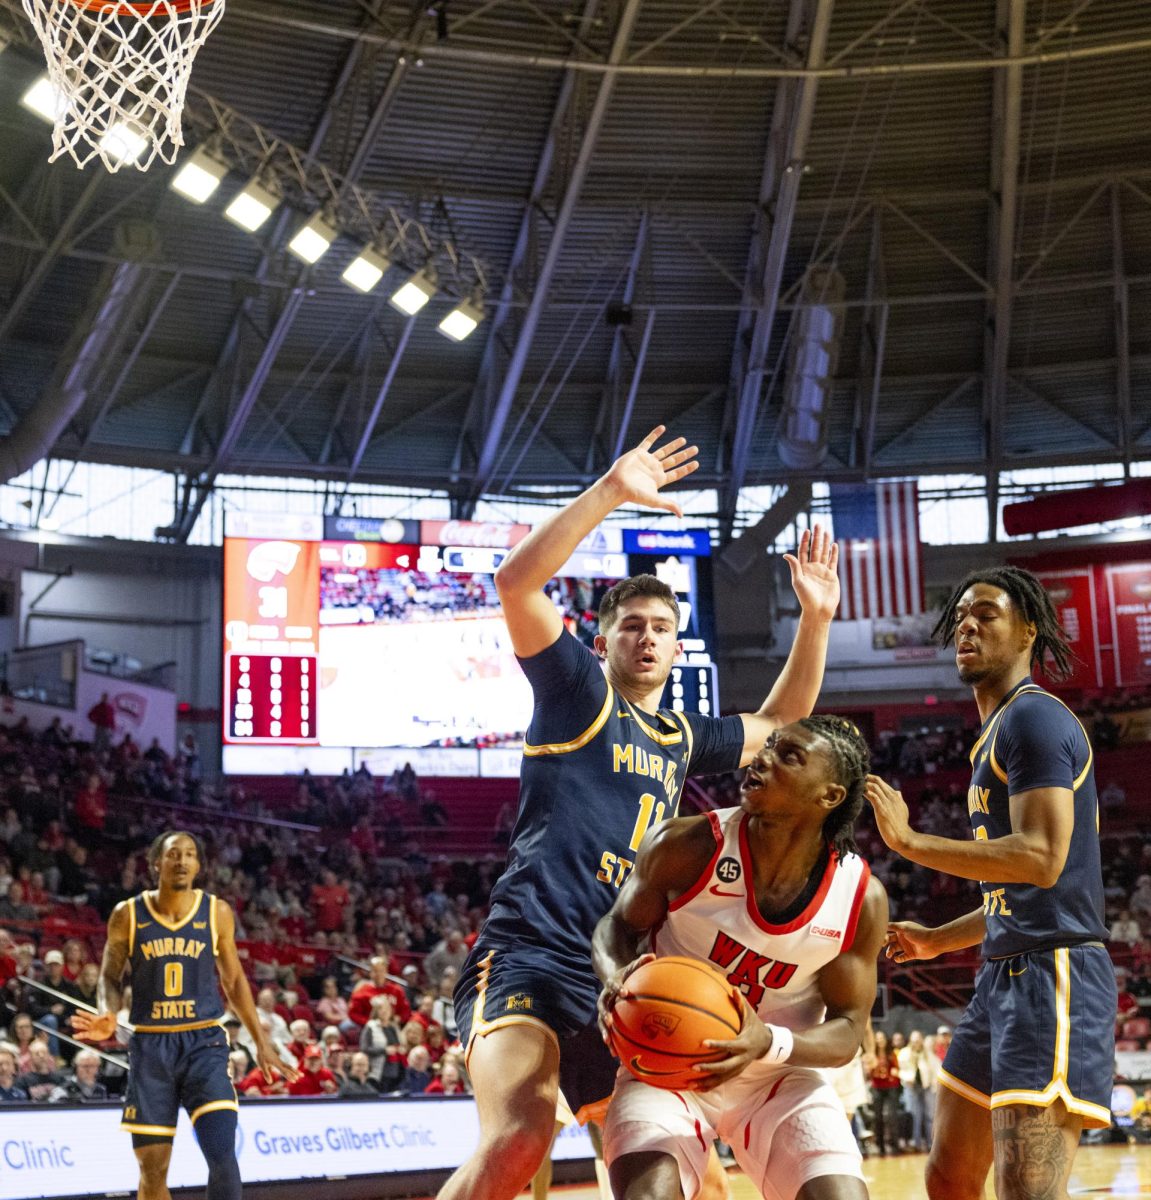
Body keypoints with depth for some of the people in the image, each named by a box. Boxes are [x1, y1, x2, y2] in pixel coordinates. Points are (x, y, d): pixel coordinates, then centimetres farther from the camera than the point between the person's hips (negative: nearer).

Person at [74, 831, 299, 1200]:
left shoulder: (216, 913, 1)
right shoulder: (128, 914, -1)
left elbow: (234, 981, 11)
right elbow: (110, 976, 9)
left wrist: (261, 1042, 9)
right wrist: (107, 1014, -13)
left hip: (204, 1043, 0)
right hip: (150, 1045, 0)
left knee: (222, 1153, -15)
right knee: (152, 1167, 3)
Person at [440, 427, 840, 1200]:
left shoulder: (684, 736, 23)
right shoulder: (577, 689, 5)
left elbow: (777, 725, 38)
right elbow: (517, 582, -10)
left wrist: (815, 619, 28)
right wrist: (611, 492, -14)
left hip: (619, 974, 8)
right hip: (528, 952, -7)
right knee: (520, 1136, -29)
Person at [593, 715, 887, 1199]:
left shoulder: (861, 896, -15)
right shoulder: (687, 847, -20)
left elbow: (846, 1030, -8)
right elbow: (619, 925, -2)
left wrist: (768, 1044, -29)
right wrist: (618, 978, -27)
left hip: (781, 1073, 2)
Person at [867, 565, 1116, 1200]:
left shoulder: (1033, 716, -9)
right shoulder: (998, 732, 22)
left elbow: (1041, 859, -22)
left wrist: (910, 842, -20)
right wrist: (939, 939, 27)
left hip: (1051, 973, -11)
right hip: (1006, 975, 11)